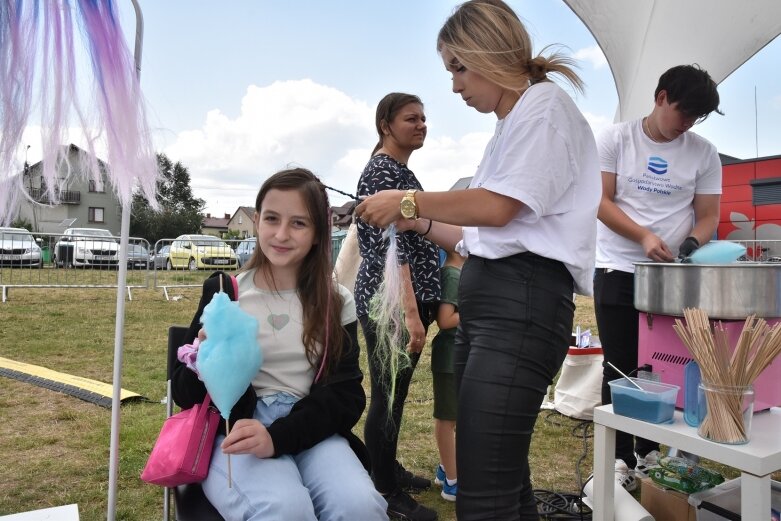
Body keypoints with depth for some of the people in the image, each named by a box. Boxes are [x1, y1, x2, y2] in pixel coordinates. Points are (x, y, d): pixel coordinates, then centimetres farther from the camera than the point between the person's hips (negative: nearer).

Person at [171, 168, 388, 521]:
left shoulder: (337, 303, 5)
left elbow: (346, 395, -1)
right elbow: (185, 394, 7)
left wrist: (279, 436, -18)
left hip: (311, 432, 2)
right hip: (235, 437, -2)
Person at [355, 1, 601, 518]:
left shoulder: (544, 103, 0)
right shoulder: (510, 125, 26)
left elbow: (499, 207, -14)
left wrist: (409, 200, -4)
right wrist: (420, 223, 17)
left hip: (521, 300, -10)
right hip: (485, 300, 10)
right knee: (505, 479, 15)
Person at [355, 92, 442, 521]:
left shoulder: (402, 171, 17)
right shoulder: (382, 170, -12)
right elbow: (390, 245, -21)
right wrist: (411, 312, -26)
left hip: (408, 299, 10)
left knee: (396, 392, 19)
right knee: (386, 397, 1)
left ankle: (390, 469, 35)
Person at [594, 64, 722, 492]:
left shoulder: (703, 153, 4)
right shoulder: (616, 139, -1)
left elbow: (708, 216, 5)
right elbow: (600, 201, -6)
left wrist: (690, 244, -17)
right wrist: (644, 237, -20)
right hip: (618, 272, -2)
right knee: (620, 369, 3)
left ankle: (650, 452, 23)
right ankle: (620, 458, 13)